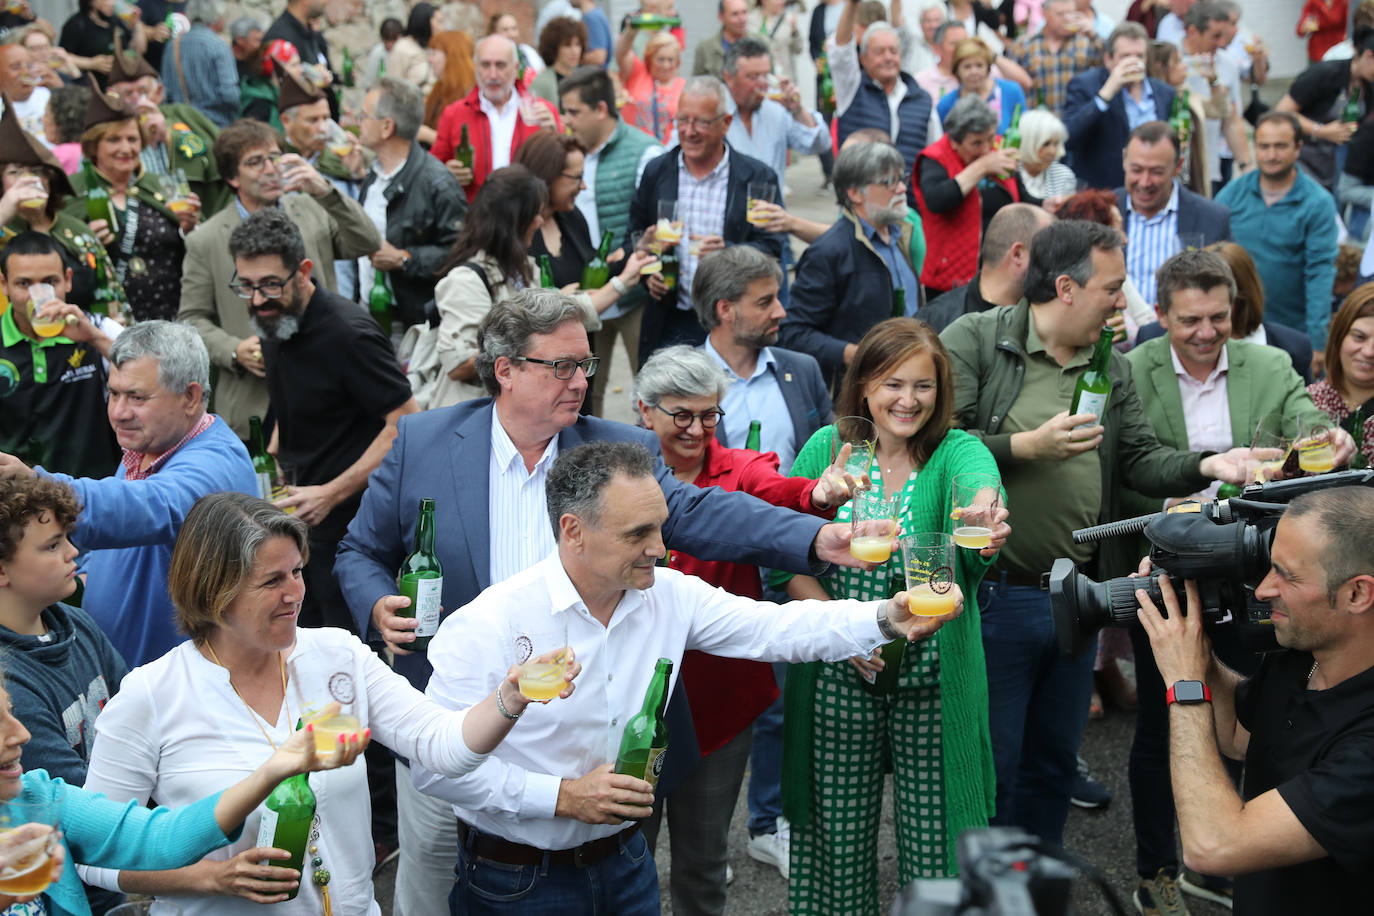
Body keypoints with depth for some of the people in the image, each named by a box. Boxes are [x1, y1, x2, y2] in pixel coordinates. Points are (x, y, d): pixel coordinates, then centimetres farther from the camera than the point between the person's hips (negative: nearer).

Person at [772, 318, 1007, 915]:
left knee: (932, 831, 6)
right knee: (838, 831, 11)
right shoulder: (826, 449, -1)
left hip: (931, 681, -1)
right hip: (839, 679, 1)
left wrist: (986, 528, -53)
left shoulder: (957, 451, -5)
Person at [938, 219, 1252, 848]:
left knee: (1055, 762, 19)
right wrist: (1027, 447, -20)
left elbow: (1140, 460, 5)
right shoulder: (973, 340, -8)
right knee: (991, 766, 3)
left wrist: (1205, 465, -12)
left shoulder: (1111, 367, 11)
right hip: (995, 598, -6)